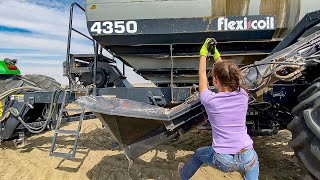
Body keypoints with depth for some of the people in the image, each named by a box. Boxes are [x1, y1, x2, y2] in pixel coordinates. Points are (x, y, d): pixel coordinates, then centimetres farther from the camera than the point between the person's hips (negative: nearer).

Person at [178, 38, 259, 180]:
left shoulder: (209, 100, -15)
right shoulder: (243, 96, -7)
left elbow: (202, 76, 3)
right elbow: (227, 75, 10)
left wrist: (203, 54, 16)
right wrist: (216, 55, 22)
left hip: (222, 161, -1)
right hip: (246, 159, 2)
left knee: (198, 154, 29)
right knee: (253, 161, 36)